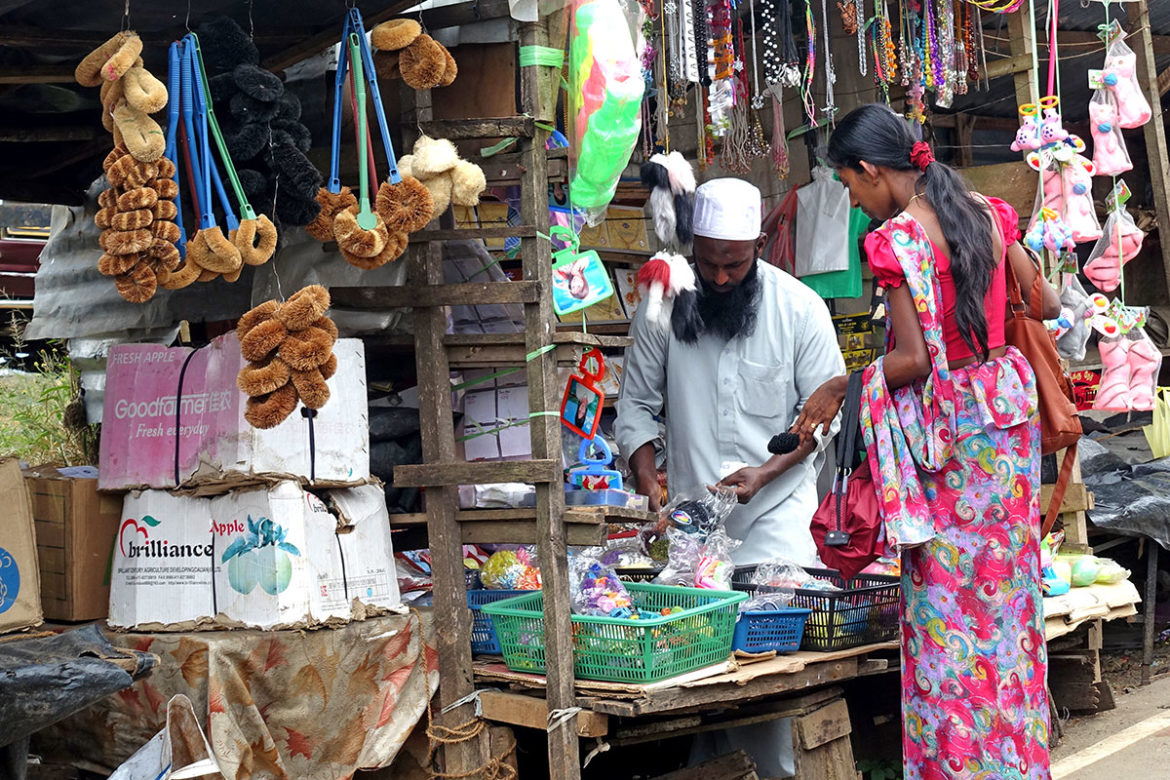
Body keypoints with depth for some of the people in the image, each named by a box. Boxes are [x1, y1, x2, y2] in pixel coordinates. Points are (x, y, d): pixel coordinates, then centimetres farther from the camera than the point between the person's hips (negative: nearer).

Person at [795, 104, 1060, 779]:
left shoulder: (895, 238, -16)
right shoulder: (987, 212, 4)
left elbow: (912, 359, -18)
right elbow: (1048, 305, 9)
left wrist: (841, 388, -5)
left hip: (948, 427, -7)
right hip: (1010, 411, 7)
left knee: (945, 601, 3)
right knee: (1007, 589, 15)